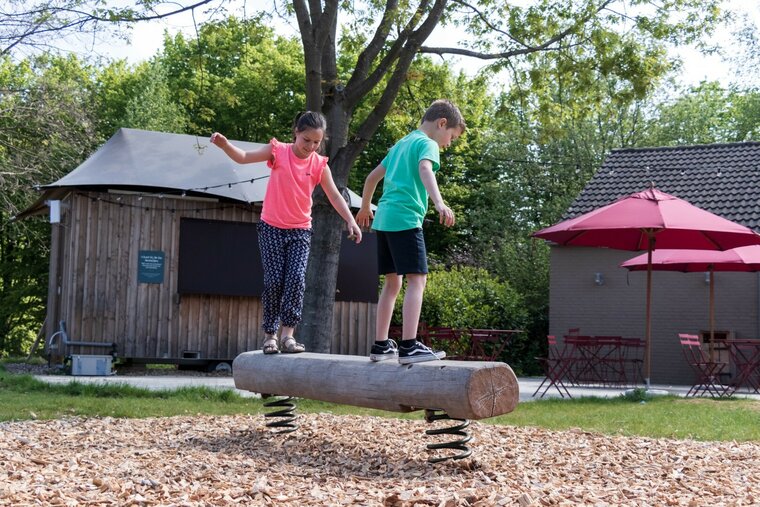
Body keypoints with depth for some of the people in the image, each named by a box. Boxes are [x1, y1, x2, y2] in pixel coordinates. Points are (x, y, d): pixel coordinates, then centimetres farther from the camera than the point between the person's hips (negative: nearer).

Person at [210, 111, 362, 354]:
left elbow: (334, 196, 4)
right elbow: (244, 157, -9)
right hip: (271, 227, -1)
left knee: (296, 278, -14)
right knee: (273, 281, -5)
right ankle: (270, 334, 6)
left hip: (300, 231, 2)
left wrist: (351, 221, -4)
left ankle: (287, 334, -11)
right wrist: (225, 145, -28)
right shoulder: (278, 151, -6)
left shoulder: (320, 164, -1)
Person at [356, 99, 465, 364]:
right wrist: (439, 203, -39)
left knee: (393, 281, 13)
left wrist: (365, 208, 45)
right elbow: (425, 169, -25)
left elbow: (373, 176, 31)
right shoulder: (427, 144, -2)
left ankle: (381, 345, 14)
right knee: (417, 279, -12)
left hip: (384, 218, 9)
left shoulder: (401, 144, 24)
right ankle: (409, 346, -20)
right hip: (406, 218, -9)